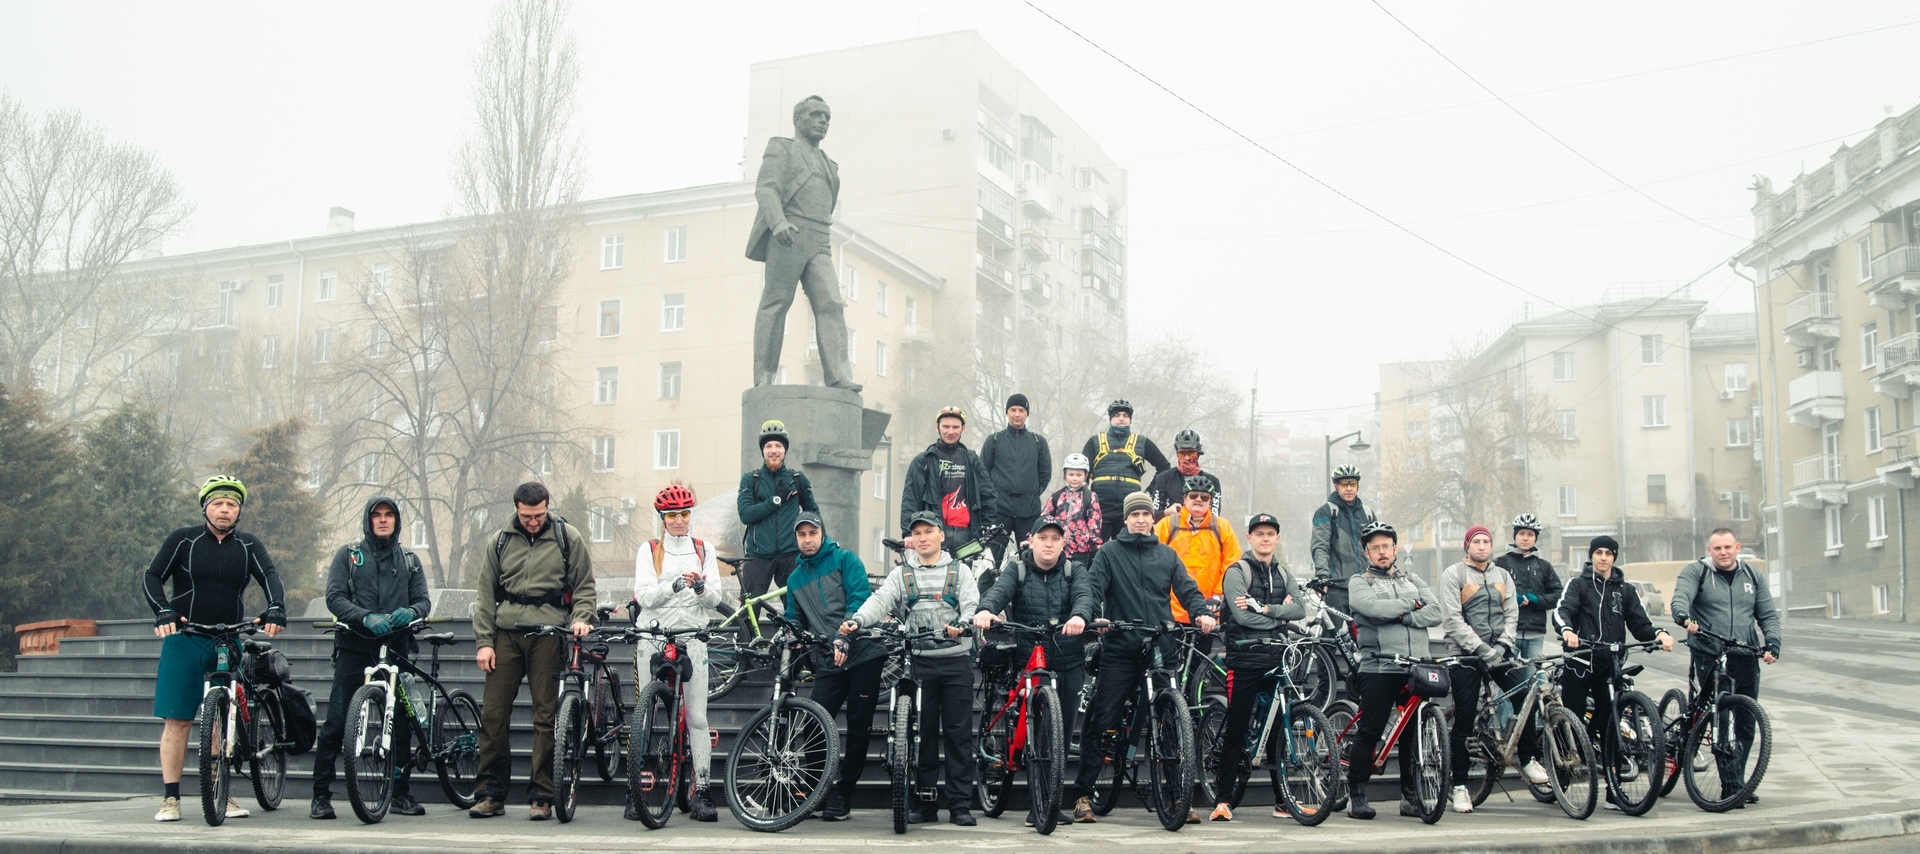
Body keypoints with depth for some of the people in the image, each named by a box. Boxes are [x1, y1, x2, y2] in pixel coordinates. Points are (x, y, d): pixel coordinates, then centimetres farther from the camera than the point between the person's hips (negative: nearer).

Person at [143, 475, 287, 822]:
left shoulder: (249, 546, 7)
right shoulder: (183, 540, 1)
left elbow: (270, 577, -5)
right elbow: (151, 577, -2)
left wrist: (275, 609, -25)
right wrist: (163, 612, -20)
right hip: (185, 640, -2)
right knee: (177, 720, -3)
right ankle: (170, 798, 3)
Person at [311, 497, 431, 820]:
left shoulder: (409, 560, 16)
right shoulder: (348, 555, 9)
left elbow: (423, 600, 7)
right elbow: (334, 597, -3)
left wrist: (410, 611, -17)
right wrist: (367, 617, -20)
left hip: (395, 648, 2)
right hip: (354, 647, -2)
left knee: (402, 723, 1)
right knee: (336, 722, -6)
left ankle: (401, 794, 12)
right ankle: (321, 796, 2)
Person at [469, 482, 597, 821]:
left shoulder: (568, 538, 5)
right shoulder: (500, 541, 11)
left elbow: (585, 586, 8)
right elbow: (486, 595, 11)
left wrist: (581, 618, -10)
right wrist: (484, 642, 4)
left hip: (548, 636, -2)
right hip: (506, 633, 2)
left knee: (546, 715, -2)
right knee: (493, 713, -1)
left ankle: (541, 797, 4)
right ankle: (491, 794, 9)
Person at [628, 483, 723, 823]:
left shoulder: (703, 550, 13)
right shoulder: (649, 550, 9)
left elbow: (714, 600, 7)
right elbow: (644, 595, -5)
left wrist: (701, 588, -16)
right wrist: (677, 584, -22)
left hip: (692, 636, 1)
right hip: (653, 638, -1)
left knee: (697, 717, -5)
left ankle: (702, 791, -3)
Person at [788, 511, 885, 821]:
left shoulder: (845, 559, 2)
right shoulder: (795, 579, 18)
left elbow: (860, 597, -10)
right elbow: (794, 622, 23)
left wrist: (844, 638, -22)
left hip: (861, 653, -4)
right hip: (827, 664, 4)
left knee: (859, 726, -1)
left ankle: (842, 796, 10)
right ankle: (821, 791, 6)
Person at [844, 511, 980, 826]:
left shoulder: (960, 571, 10)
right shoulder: (901, 574, 12)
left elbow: (972, 605, -2)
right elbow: (880, 600, -2)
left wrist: (962, 625, -25)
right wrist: (856, 621, -22)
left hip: (956, 660, -1)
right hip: (917, 661, 1)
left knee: (958, 732, 0)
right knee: (921, 733, 4)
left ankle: (960, 803, 6)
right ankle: (925, 803, 12)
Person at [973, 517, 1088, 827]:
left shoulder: (1073, 572, 6)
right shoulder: (1017, 569, 2)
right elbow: (999, 590, -18)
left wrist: (1078, 616, -39)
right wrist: (985, 610, -41)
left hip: (1069, 662, 2)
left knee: (1063, 731, 6)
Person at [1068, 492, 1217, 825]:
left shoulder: (1167, 555, 15)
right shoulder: (1109, 553, 7)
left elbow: (1187, 589, 9)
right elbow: (1092, 587, -5)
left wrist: (1202, 613, -12)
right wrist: (1081, 614, -25)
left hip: (1161, 649, 3)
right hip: (1119, 650, -2)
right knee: (1100, 723, -3)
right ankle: (1083, 794, 7)